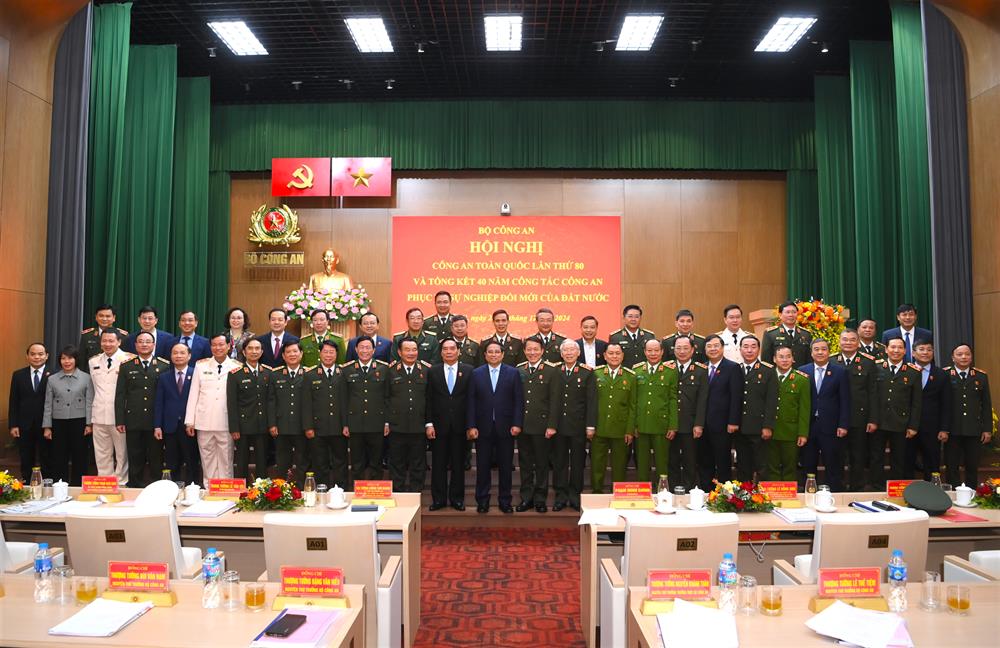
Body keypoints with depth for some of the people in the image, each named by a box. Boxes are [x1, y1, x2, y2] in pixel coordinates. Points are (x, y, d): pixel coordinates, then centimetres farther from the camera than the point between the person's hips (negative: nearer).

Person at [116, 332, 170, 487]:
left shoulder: (165, 366, 2)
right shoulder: (126, 366, 6)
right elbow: (120, 395, 5)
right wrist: (120, 421, -1)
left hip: (156, 421, -1)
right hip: (133, 421, 1)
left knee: (156, 460, 5)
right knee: (135, 460, 7)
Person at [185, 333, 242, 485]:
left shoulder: (237, 367, 0)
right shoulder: (201, 365, 5)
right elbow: (193, 394, 6)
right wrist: (190, 421, 3)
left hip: (227, 423, -2)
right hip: (204, 422, 2)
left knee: (226, 460, 4)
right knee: (207, 459, 9)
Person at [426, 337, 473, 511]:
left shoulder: (469, 370, 1)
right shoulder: (433, 371, 5)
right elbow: (429, 400, 3)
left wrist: (471, 424, -5)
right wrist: (429, 423, -4)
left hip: (460, 425, -1)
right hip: (439, 425, 1)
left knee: (458, 464, 8)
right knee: (438, 464, 6)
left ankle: (457, 498, 19)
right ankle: (438, 499, 17)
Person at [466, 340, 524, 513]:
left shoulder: (513, 373, 3)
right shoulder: (476, 374, 5)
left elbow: (519, 400, 0)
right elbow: (471, 401, 1)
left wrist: (517, 424, -8)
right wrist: (471, 426, -5)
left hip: (505, 427, 0)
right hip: (483, 428, 0)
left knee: (505, 466, 7)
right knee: (482, 466, 7)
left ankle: (505, 501, 18)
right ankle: (482, 501, 18)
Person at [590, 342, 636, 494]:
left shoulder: (630, 376, 3)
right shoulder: (595, 374, 3)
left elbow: (632, 406, 2)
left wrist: (630, 430, -2)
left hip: (621, 430, 0)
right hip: (598, 430, 0)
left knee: (619, 467, 9)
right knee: (597, 465, 6)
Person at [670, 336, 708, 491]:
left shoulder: (701, 371, 2)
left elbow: (702, 400, -2)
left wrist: (699, 425, -8)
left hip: (690, 426, -1)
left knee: (690, 463, 7)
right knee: (671, 462, 7)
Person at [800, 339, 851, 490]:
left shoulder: (840, 372, 1)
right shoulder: (802, 371, 4)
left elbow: (845, 401, -1)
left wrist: (843, 425, -8)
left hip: (831, 427, -1)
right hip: (808, 426, 2)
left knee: (834, 467, 5)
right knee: (808, 466, 10)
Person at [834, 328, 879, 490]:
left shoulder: (868, 362, 1)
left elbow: (873, 393, -1)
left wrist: (873, 419, -6)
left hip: (859, 418, -1)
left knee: (858, 457, 8)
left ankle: (857, 487, 21)